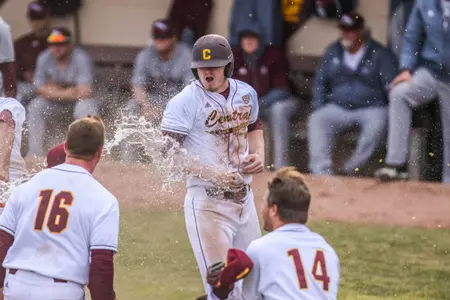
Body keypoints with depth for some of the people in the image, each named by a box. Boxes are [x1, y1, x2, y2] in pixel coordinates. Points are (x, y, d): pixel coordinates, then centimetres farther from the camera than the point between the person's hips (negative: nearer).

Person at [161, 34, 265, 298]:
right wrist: (211, 174, -24)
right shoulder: (186, 101, -13)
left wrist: (259, 155, 5)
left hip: (244, 197, 7)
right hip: (208, 202, -7)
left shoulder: (246, 93, 7)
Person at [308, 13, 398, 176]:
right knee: (316, 121, -25)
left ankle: (351, 170, -30)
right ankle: (321, 171, -35)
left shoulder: (380, 54, 0)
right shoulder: (333, 51, 13)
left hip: (372, 107, -3)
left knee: (377, 123, -37)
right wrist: (318, 107, 6)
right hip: (339, 106, 3)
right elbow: (320, 81, 20)